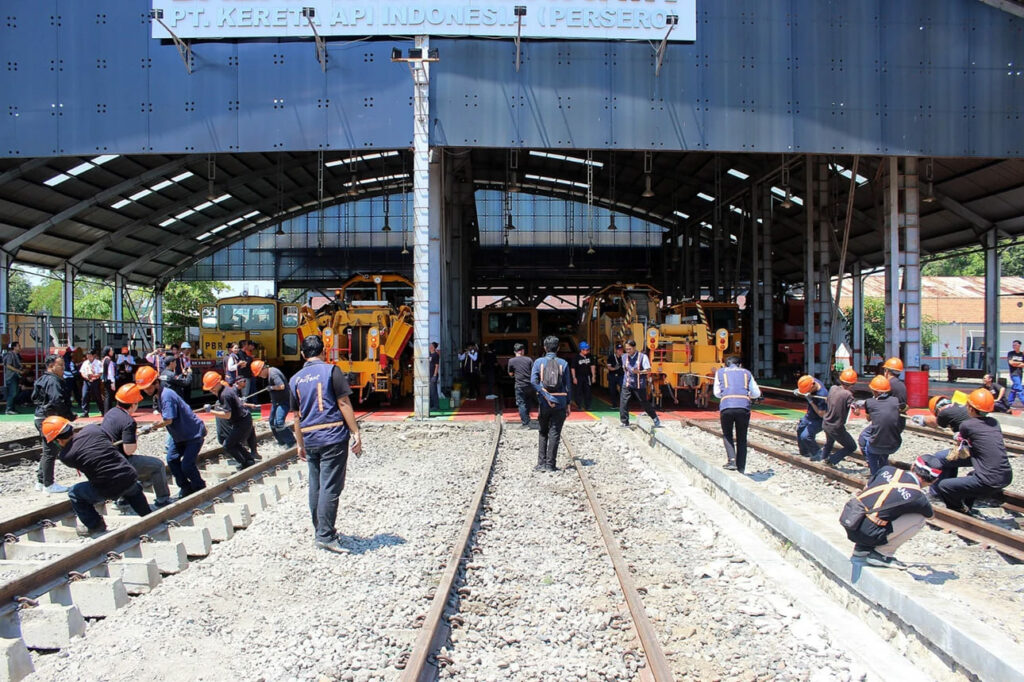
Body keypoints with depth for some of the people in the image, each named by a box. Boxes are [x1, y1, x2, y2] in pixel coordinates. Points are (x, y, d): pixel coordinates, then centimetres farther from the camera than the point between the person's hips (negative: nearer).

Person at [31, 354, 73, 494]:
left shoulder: (43, 379, 16)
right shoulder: (53, 381, -17)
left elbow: (35, 399, 22)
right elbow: (57, 402, -27)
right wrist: (69, 417, -17)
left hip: (42, 418, 11)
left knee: (48, 450, 19)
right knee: (51, 452, -3)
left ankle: (40, 481, 25)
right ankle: (48, 484, 4)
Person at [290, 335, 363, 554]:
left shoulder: (295, 379, 12)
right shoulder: (331, 371, -3)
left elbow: (296, 415, 16)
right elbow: (344, 403, -8)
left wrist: (300, 444, 24)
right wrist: (356, 433, -6)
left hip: (311, 440, 5)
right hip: (333, 437, -5)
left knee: (316, 486, 13)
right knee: (330, 487, -6)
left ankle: (321, 531, 22)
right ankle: (326, 535, -9)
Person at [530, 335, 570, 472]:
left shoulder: (539, 362, 0)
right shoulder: (563, 363, 1)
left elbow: (533, 381, -11)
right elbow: (567, 385, 1)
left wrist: (546, 397, -12)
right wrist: (567, 404, 6)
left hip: (544, 404, 1)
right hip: (560, 404, 0)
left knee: (543, 433, 14)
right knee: (554, 434, 5)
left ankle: (541, 463, 10)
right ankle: (550, 464, 4)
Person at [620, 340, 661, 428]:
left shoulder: (642, 356, -7)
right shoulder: (624, 357, 8)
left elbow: (648, 370, -9)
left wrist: (639, 372, -24)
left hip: (639, 385, -4)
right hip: (626, 385, 4)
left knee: (644, 403, 4)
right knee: (623, 403, -6)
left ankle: (656, 419, 24)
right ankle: (625, 423, 3)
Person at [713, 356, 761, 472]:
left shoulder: (720, 372, 21)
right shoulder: (746, 373, 23)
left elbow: (717, 393, 24)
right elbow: (756, 393, 23)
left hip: (726, 407, -1)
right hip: (744, 407, 1)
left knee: (727, 435, 19)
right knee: (742, 439, 14)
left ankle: (731, 460, -2)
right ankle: (741, 469, 14)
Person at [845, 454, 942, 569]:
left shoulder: (887, 470, 5)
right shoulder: (917, 496, -6)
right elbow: (930, 515, 18)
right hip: (867, 536, -6)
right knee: (919, 518, 4)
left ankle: (862, 548, 23)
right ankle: (882, 553, 5)